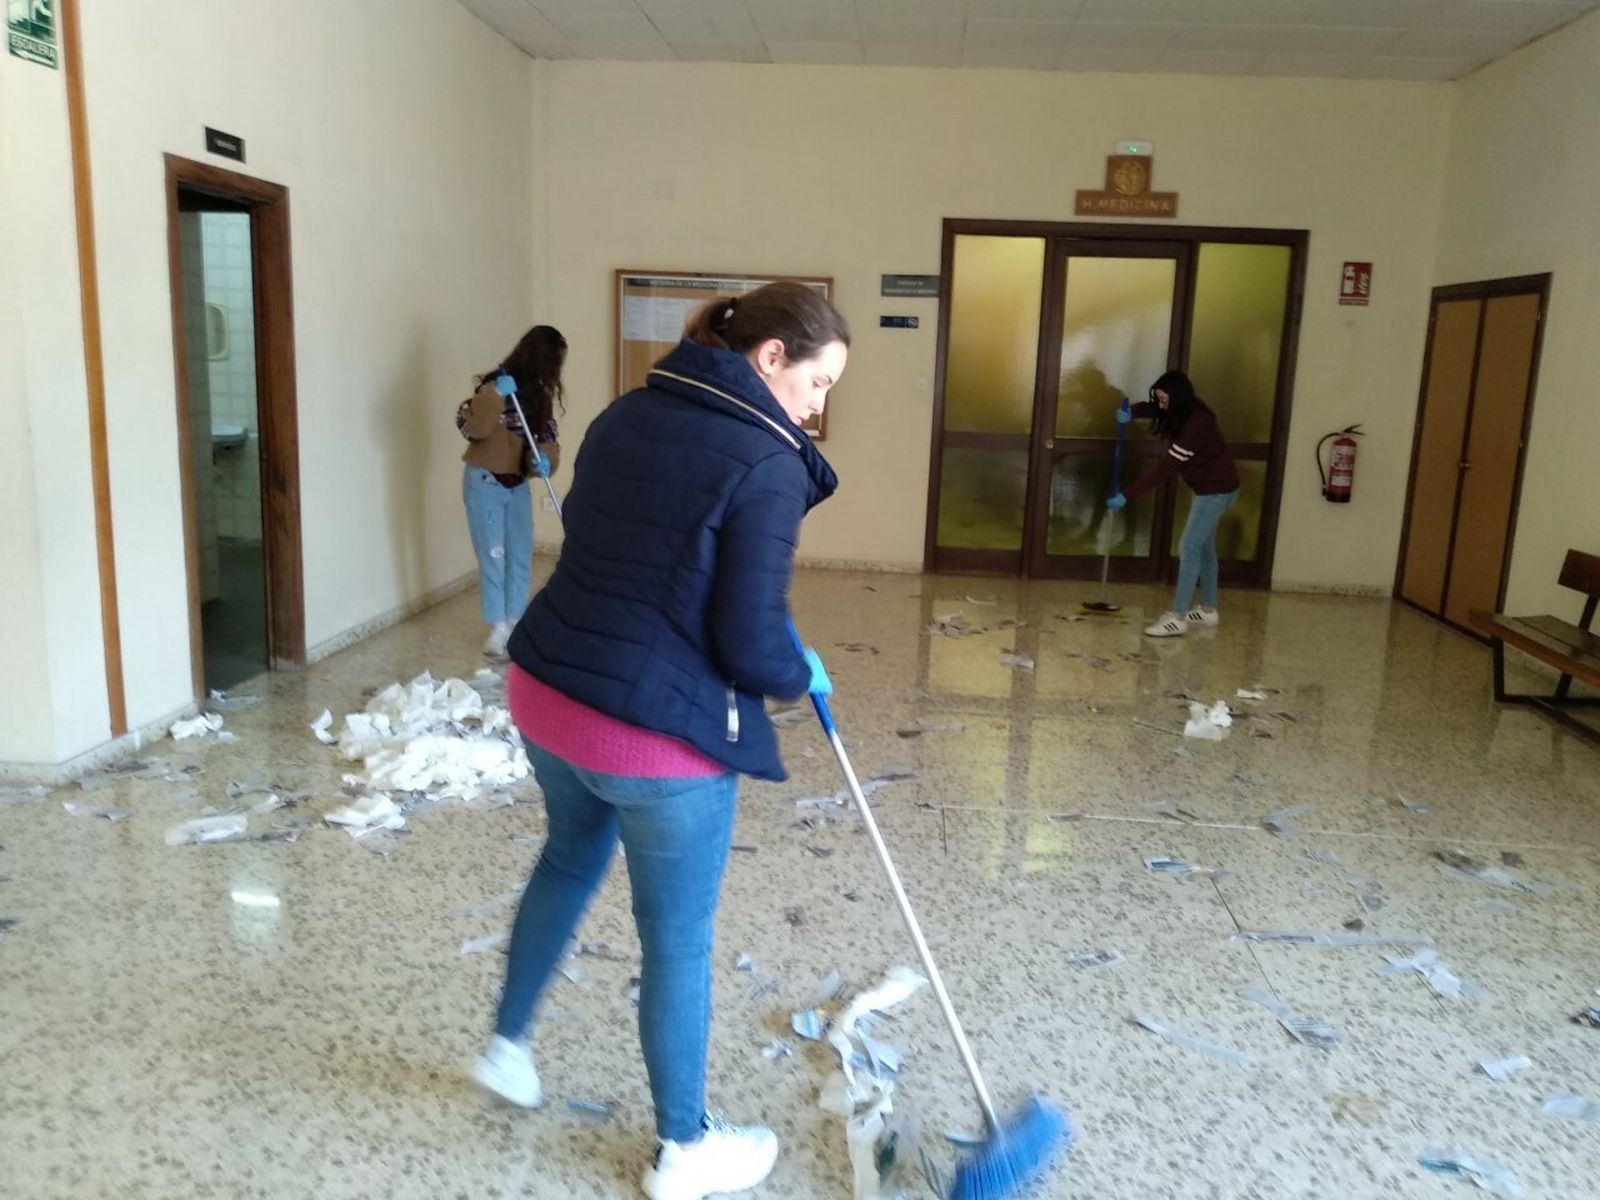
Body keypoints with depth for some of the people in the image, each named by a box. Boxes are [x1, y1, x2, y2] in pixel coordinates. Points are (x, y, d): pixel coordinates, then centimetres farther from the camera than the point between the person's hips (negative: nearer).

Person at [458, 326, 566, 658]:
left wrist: (545, 457, -18)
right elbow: (470, 427, -27)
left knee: (521, 556, 10)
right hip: (485, 482, -7)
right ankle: (498, 628, 8)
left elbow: (547, 433, 3)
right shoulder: (496, 385, -17)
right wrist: (496, 396, -38)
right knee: (493, 556, -1)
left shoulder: (539, 394, 3)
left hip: (518, 483, 7)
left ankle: (514, 622, 22)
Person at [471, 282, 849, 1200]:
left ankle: (509, 1044, 50)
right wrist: (802, 675, 3)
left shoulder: (625, 416, 6)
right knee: (679, 938, 12)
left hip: (545, 690, 8)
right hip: (660, 733, -8)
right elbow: (750, 648, -18)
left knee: (572, 856, 33)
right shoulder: (767, 464, -17)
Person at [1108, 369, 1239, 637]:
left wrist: (1126, 496, -29)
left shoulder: (1195, 426, -31)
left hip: (1217, 490, -10)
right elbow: (1153, 408, 15)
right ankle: (1208, 609, 28)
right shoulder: (1188, 411, -3)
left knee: (1189, 548, -12)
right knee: (1204, 546, 17)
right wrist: (1131, 411, -10)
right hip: (1210, 487, 10)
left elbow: (1163, 470, -31)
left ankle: (1177, 618, -12)